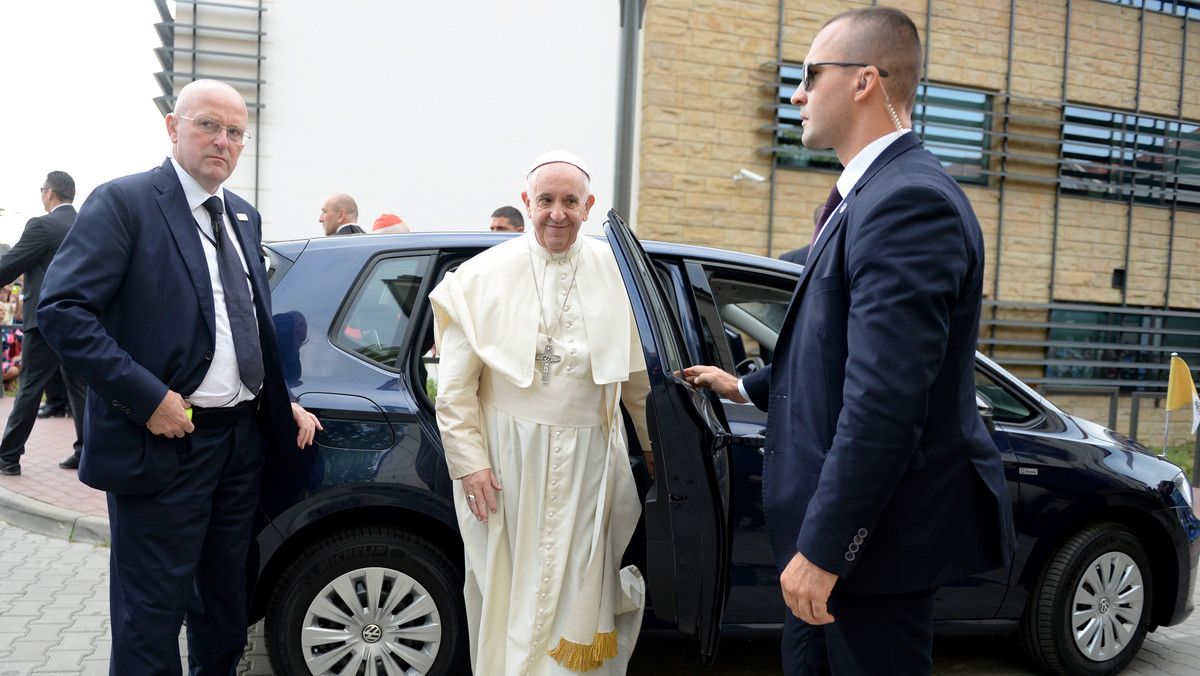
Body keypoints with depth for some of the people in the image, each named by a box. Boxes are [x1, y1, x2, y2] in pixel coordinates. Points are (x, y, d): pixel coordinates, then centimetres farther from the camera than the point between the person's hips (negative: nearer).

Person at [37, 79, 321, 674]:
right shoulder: (124, 202, -8)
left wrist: (281, 404, 11)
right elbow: (61, 308, -17)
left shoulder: (245, 217, 13)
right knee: (152, 616, 4)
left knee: (226, 612, 20)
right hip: (166, 443, -7)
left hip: (243, 440, 7)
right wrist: (147, 397, -22)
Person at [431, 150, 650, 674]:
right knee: (509, 589, 10)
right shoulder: (484, 276, -1)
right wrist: (469, 462, -9)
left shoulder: (616, 273, 4)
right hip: (508, 458, -1)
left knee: (579, 588, 5)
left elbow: (639, 377, 11)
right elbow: (455, 386, -2)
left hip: (589, 459, 1)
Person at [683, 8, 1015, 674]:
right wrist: (745, 387, 32)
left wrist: (822, 547, -25)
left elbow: (883, 400, -28)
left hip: (876, 531, -10)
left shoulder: (908, 201, -21)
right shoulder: (869, 194, 14)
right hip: (842, 518, 10)